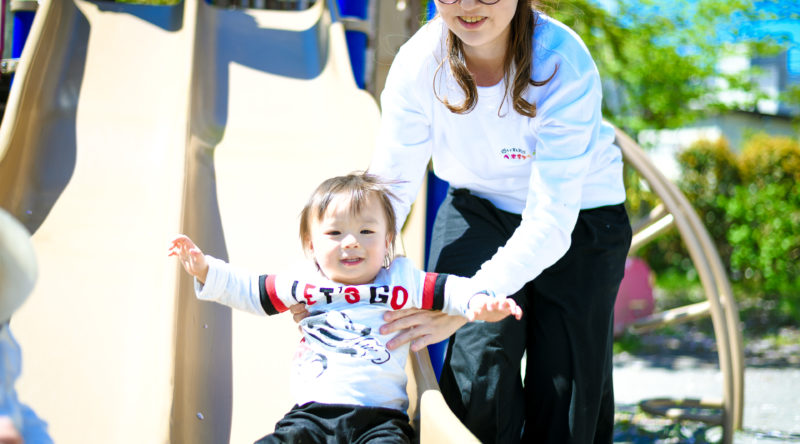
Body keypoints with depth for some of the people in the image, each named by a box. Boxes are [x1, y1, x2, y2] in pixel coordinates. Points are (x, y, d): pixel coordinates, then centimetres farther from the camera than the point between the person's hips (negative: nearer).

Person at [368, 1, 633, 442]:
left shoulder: (564, 65, -32)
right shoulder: (418, 61, -22)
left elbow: (551, 222, -35)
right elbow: (390, 185, -14)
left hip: (578, 216, -2)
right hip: (477, 211, 2)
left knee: (569, 392, -2)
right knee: (475, 374, -14)